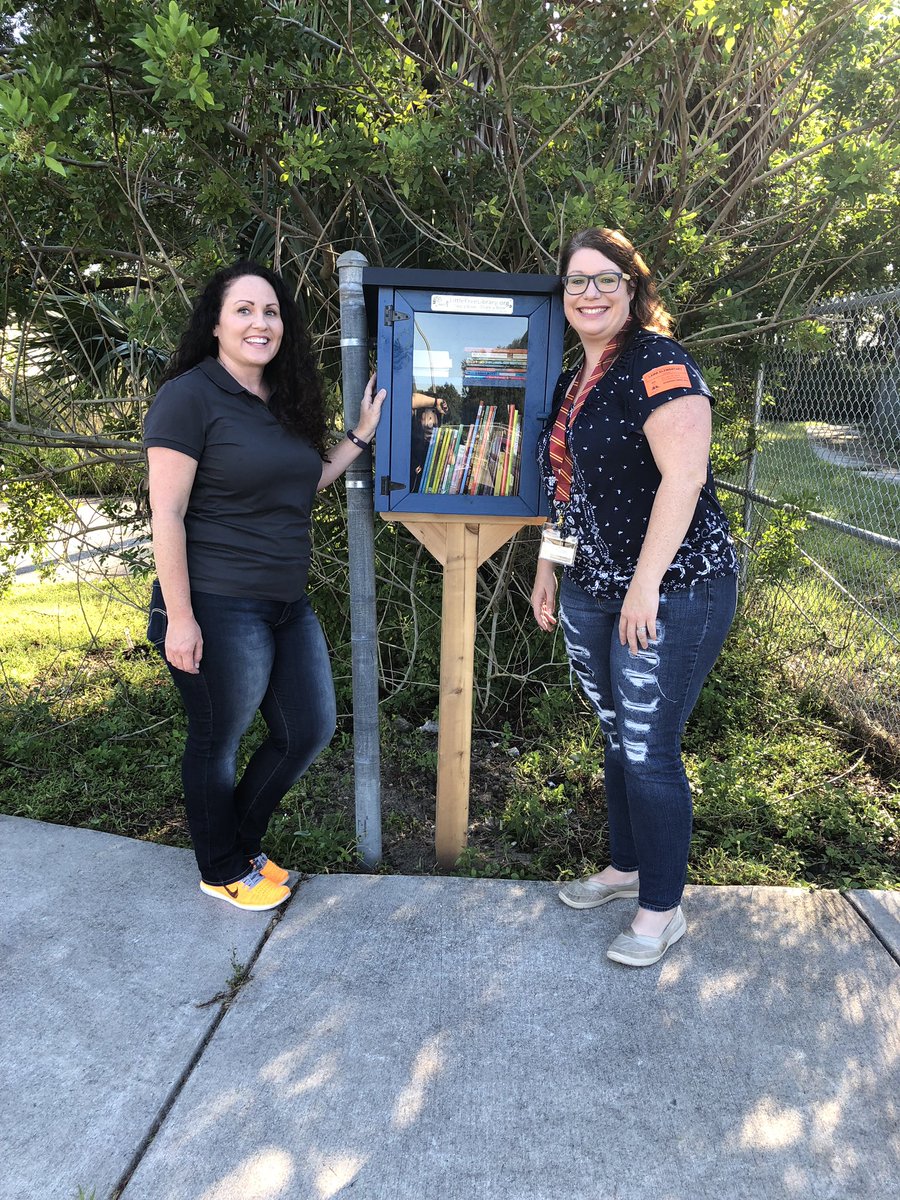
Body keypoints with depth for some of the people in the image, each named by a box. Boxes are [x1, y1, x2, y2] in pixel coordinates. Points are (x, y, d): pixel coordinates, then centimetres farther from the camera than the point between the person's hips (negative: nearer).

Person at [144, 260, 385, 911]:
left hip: (289, 604, 8)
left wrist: (361, 436, 14)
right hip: (219, 608, -8)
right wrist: (179, 618, -18)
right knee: (217, 743, 10)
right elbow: (167, 514, -15)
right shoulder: (190, 396, -11)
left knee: (311, 729, 15)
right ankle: (223, 870, 34)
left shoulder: (286, 402, 12)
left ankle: (242, 840, 38)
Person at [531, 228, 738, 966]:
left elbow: (683, 476, -21)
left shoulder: (659, 364, -11)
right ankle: (626, 867, 37)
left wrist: (645, 585, -23)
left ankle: (663, 910, 19)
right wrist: (549, 567, 19)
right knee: (617, 738, 17)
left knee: (650, 752, 0)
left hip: (673, 592, -8)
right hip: (591, 593, 8)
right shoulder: (575, 381, 15)